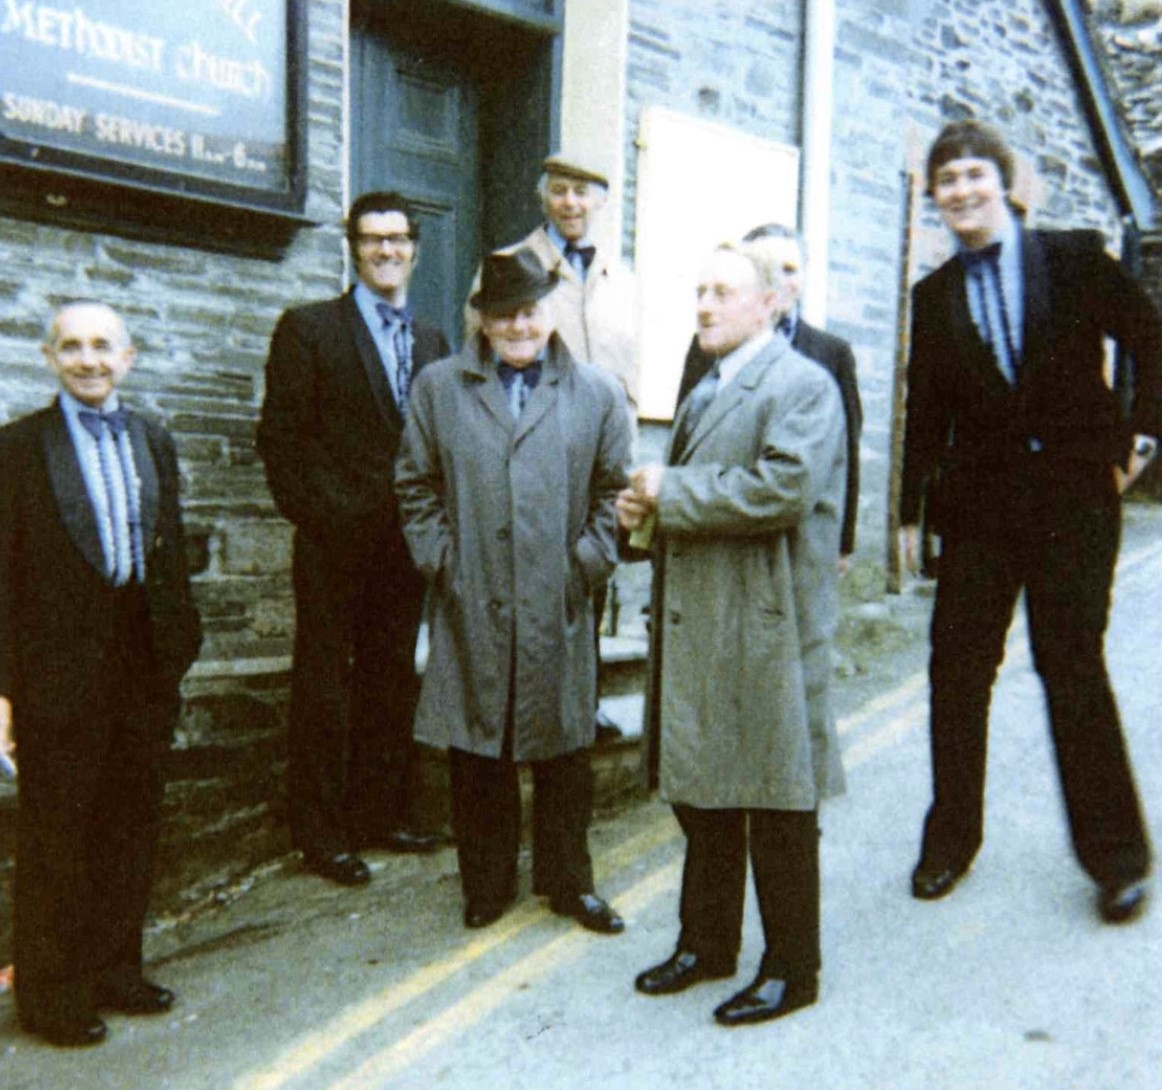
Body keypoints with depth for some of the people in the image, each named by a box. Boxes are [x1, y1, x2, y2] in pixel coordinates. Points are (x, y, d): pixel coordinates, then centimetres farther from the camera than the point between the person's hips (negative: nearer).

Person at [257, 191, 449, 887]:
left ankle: (383, 813, 26)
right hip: (336, 542, -5)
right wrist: (314, 514, -11)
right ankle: (322, 834, 14)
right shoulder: (309, 328, 0)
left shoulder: (433, 344, 14)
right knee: (325, 688, 3)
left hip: (404, 542, 5)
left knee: (393, 680, 12)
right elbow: (281, 436, -5)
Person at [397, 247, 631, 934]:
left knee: (565, 755, 10)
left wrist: (588, 561, -3)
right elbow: (416, 485, 8)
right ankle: (487, 886, 25)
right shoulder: (439, 388, 8)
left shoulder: (598, 394, 7)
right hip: (472, 612, 0)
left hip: (560, 612, 0)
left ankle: (569, 883, 27)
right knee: (477, 759, 8)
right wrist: (440, 560, -2)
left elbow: (615, 490, 7)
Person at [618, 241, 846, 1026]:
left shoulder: (802, 385, -10)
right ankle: (708, 944, 33)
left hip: (767, 631, -9)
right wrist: (650, 506, 5)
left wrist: (672, 492, -17)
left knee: (777, 804, 4)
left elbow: (783, 489, -25)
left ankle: (792, 969, 20)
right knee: (701, 793, 17)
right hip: (698, 630, 9)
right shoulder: (704, 394, 19)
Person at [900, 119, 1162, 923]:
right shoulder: (935, 296, 9)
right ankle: (951, 841, 21)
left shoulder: (1075, 258, 2)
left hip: (1072, 495, -3)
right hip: (978, 504, 3)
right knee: (957, 672, 4)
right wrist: (911, 511, 7)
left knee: (1074, 670, 0)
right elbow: (927, 413, 10)